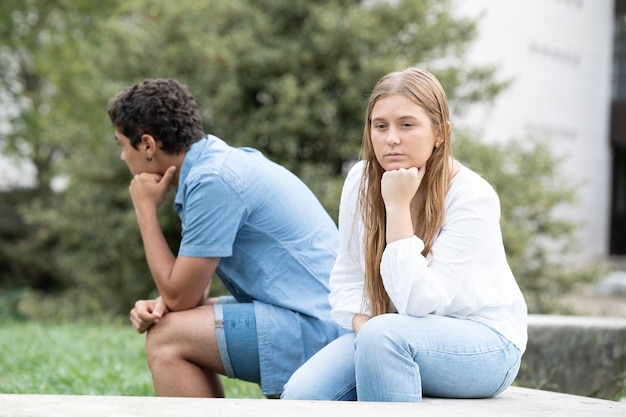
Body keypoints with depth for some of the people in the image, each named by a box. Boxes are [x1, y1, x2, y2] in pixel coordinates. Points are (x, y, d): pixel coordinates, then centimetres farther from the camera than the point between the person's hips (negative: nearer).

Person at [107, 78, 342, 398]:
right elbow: (190, 290, 15)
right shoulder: (222, 160, 13)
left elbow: (181, 296, -12)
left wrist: (145, 209, -4)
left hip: (315, 327, -10)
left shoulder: (213, 180, -18)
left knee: (166, 339, -12)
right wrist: (159, 304, -7)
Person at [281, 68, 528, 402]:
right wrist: (364, 325, -17)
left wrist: (398, 206, -27)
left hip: (484, 341, -4)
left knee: (384, 335, -36)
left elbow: (418, 303, -26)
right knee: (300, 396, -22)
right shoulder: (361, 181, -4)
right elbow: (347, 278, 4)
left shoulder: (472, 197, -20)